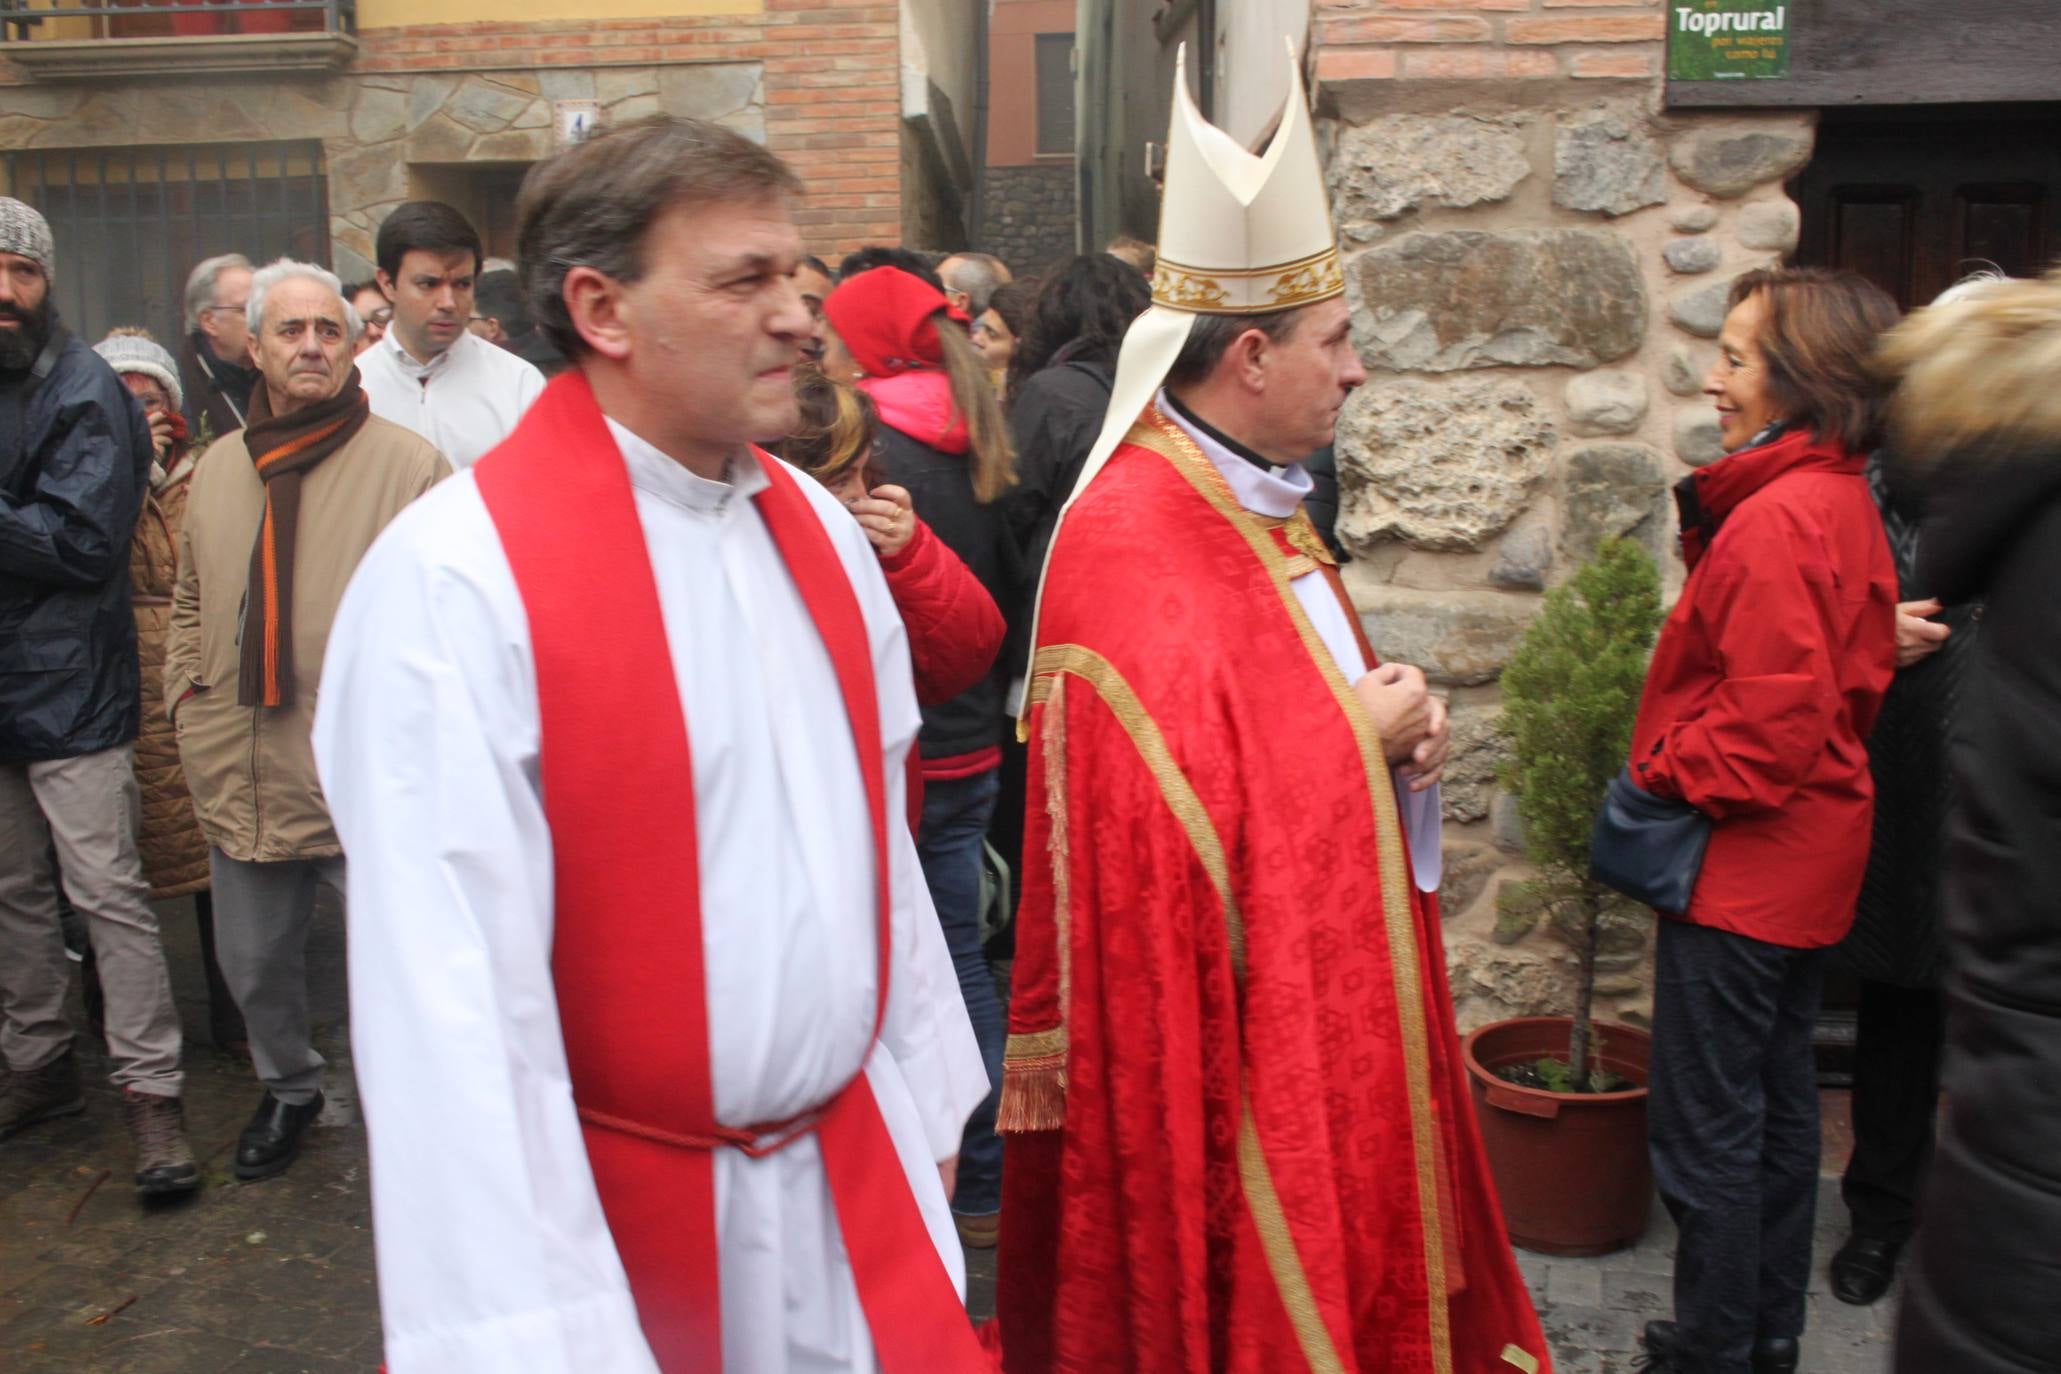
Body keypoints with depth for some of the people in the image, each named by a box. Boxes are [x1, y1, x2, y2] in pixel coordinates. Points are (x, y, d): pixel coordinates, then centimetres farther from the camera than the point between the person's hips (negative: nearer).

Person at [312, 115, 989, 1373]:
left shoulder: (820, 529, 2)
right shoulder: (458, 579, -19)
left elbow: (881, 840, 6)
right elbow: (456, 993, -21)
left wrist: (927, 1102, 10)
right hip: (617, 1213, -5)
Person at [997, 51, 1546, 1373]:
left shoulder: (1255, 504, 8)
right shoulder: (1136, 541, -24)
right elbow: (1189, 804, -28)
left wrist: (1395, 729, -2)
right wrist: (1362, 732, -15)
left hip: (1325, 995, 9)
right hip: (1226, 1031, -9)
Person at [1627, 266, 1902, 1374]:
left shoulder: (1776, 517, -21)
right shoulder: (1844, 502, 9)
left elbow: (1773, 718, -25)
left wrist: (1664, 775, -11)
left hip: (1741, 861, -10)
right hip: (1810, 848, 10)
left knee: (1703, 1128, 2)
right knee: (1777, 1099, 19)